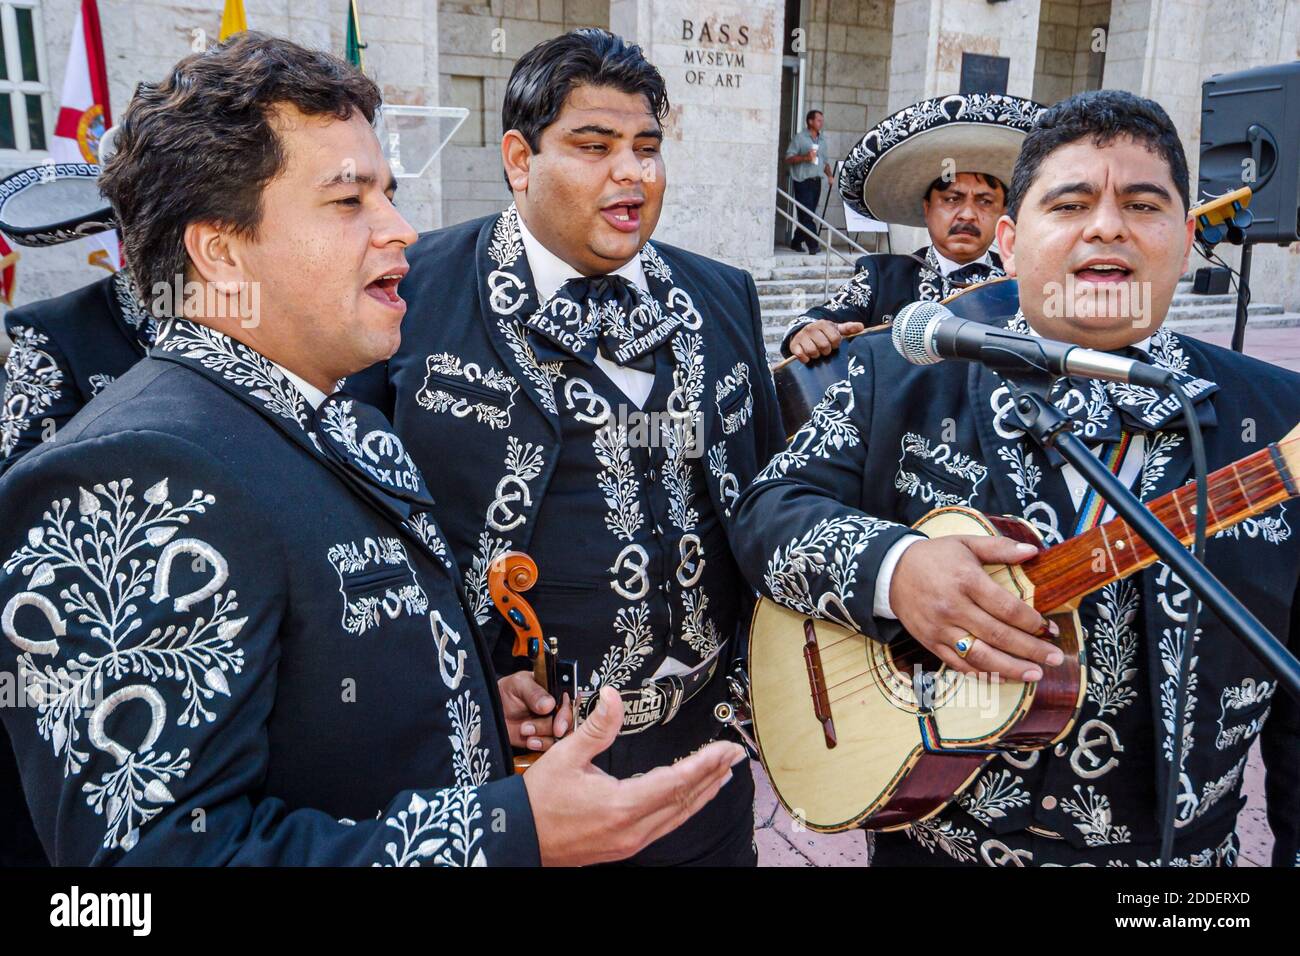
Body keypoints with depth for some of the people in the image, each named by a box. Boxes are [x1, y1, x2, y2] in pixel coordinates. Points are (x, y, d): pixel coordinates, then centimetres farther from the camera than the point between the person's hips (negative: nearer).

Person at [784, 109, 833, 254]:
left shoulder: (822, 140, 18)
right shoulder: (800, 137, -2)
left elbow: (825, 161, 23)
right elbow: (788, 159, -5)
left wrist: (830, 175, 5)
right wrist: (805, 157, -19)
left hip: (816, 182, 6)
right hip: (802, 182, -6)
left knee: (807, 215, 9)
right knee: (807, 215, -11)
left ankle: (796, 242, 21)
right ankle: (812, 245, -13)